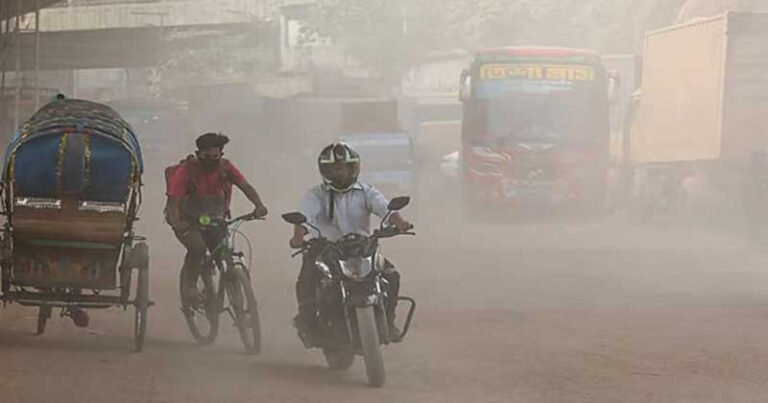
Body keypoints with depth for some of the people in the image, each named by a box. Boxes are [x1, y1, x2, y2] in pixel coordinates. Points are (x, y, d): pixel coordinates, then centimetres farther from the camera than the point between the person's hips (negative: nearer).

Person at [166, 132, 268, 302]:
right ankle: (189, 285, -10)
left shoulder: (225, 167, -10)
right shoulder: (185, 170, -22)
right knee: (198, 247, -31)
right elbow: (173, 201, -29)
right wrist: (176, 222, -49)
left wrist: (259, 205, -39)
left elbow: (245, 186, -20)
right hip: (187, 221, -4)